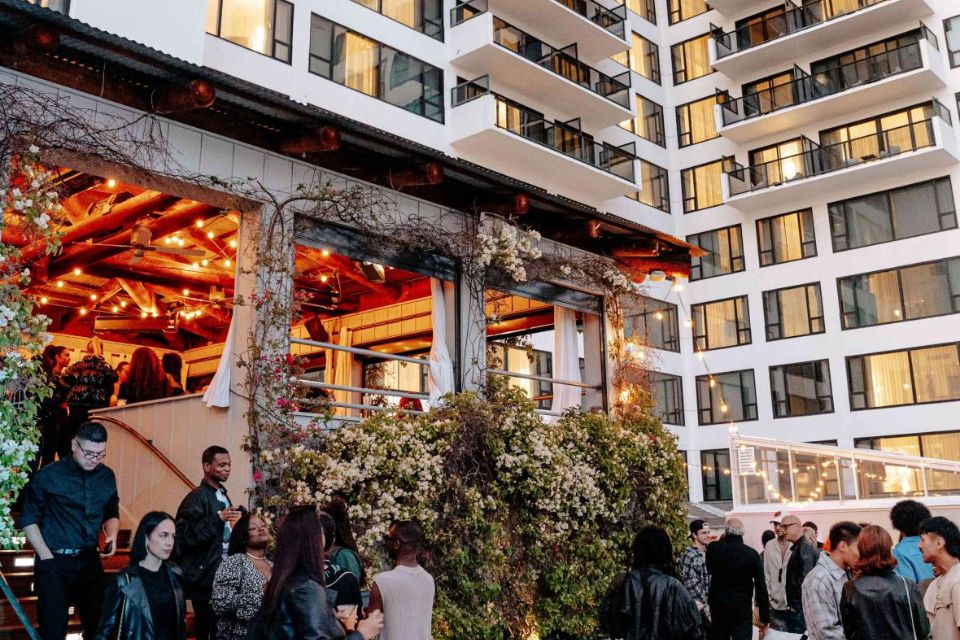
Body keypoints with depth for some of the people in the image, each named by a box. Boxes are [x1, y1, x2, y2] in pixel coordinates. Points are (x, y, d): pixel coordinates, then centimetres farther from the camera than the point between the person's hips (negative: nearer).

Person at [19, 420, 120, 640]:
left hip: (90, 561, 4)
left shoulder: (107, 476, 5)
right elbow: (29, 519, -4)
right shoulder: (48, 475, -8)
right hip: (54, 562, -4)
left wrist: (112, 535, -2)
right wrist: (47, 557, -9)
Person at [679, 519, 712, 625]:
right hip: (697, 609, -7)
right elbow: (692, 587, -17)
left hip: (709, 606, 7)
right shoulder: (688, 556, -14)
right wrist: (707, 610, -18)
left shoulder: (708, 553, 9)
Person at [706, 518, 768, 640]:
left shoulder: (713, 548, -6)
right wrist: (765, 617, -1)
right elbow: (761, 587, -8)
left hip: (718, 607, 1)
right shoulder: (752, 554, -8)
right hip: (743, 609, -1)